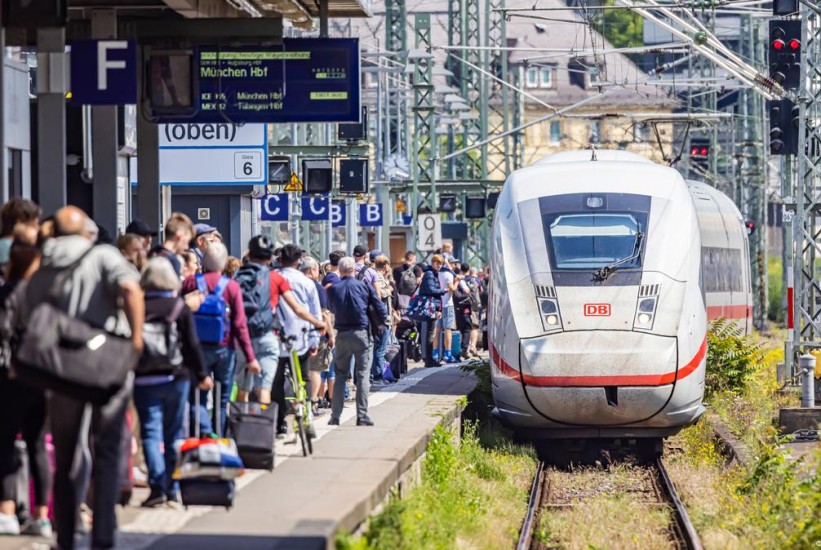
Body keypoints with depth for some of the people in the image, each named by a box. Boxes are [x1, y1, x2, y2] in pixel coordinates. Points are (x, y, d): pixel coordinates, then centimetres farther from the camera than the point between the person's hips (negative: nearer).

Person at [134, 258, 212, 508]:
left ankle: (157, 486, -17)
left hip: (144, 380, -1)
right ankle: (173, 487, 13)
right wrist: (201, 375, 11)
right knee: (174, 432, 10)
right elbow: (192, 345, 1)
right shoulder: (180, 307, -1)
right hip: (176, 377, 1)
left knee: (150, 433, -2)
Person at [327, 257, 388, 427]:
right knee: (362, 375, 1)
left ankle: (335, 415, 7)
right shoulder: (364, 286, -2)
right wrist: (383, 322, 14)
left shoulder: (333, 289, 1)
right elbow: (380, 308, -1)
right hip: (362, 333, -2)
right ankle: (362, 415, -5)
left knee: (340, 375, 10)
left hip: (342, 335, 2)